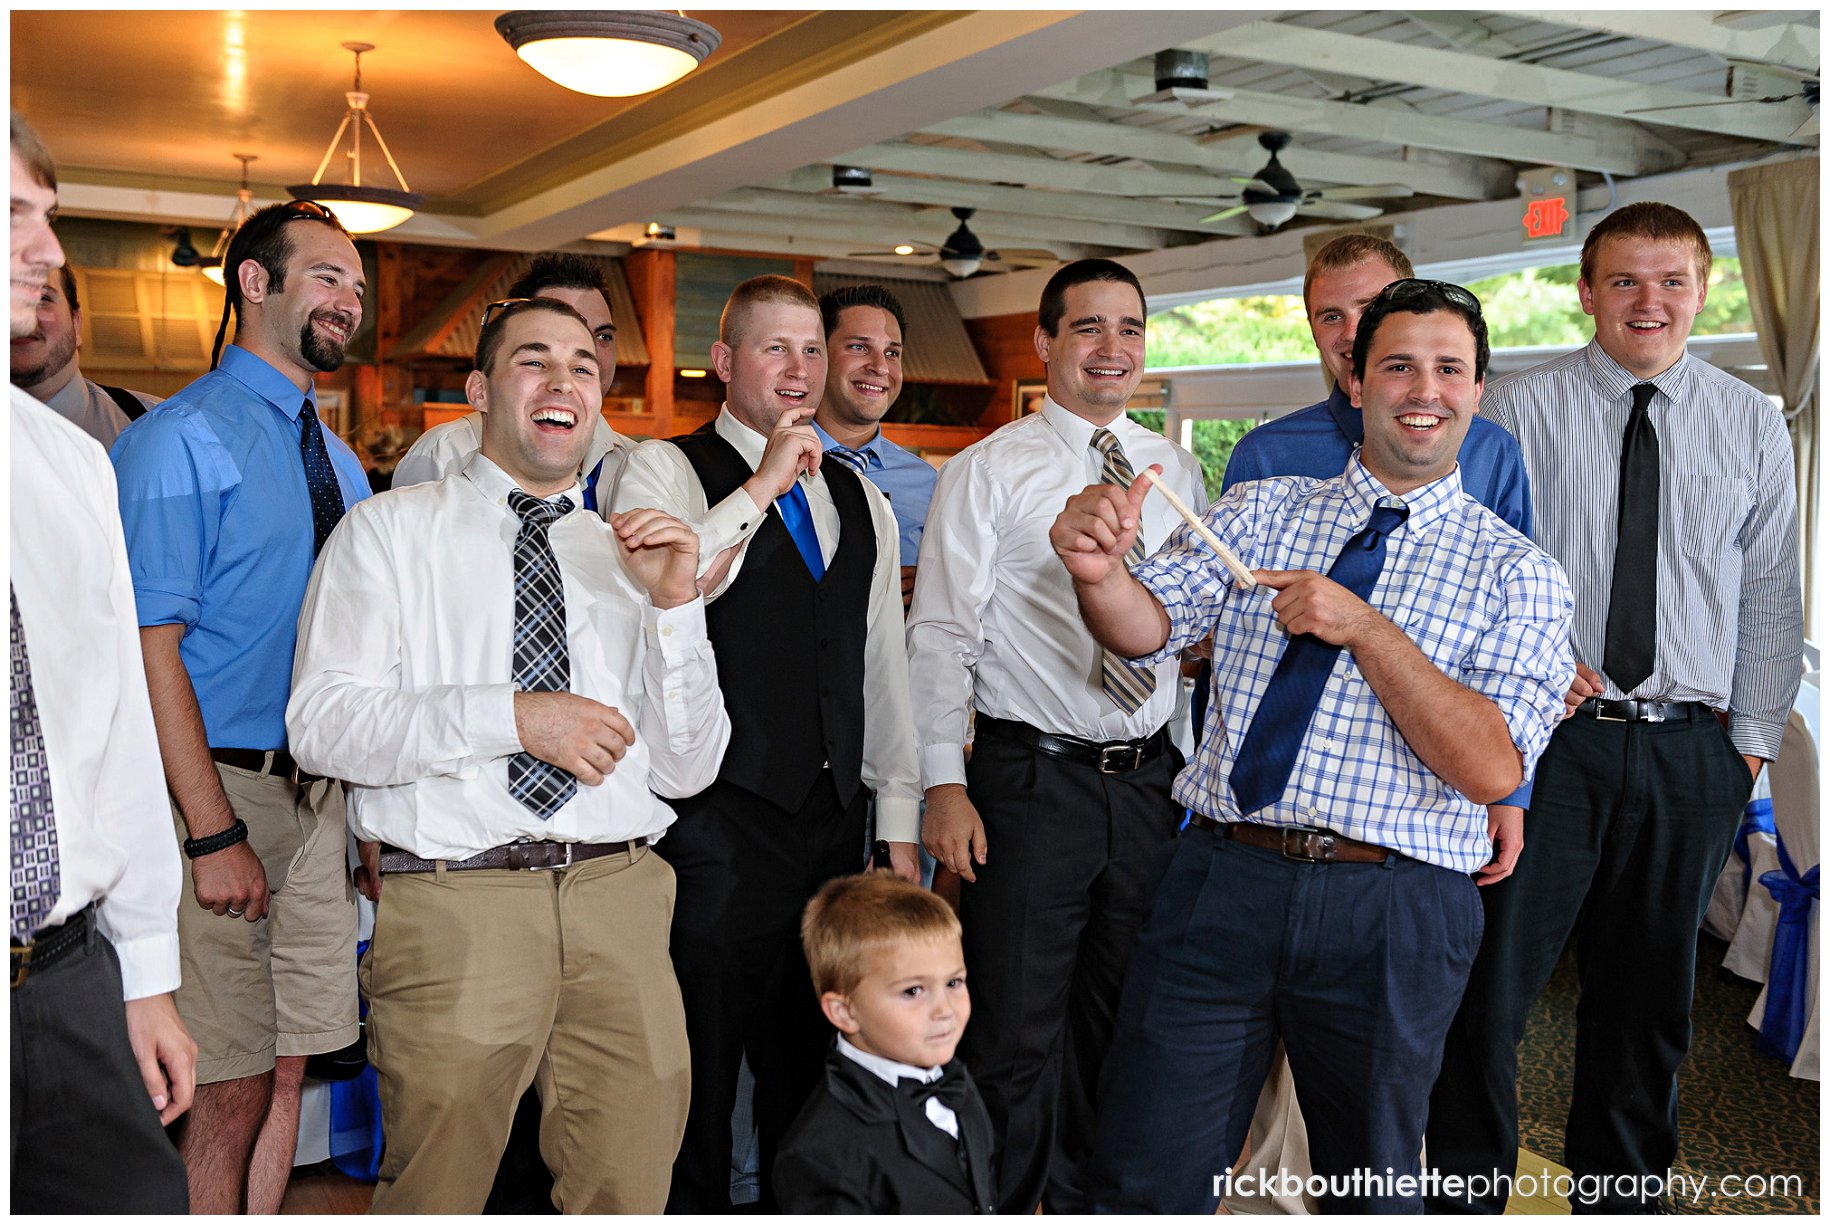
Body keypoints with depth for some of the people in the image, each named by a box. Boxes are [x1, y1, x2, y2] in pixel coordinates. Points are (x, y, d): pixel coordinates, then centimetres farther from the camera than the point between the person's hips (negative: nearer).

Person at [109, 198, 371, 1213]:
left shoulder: (340, 463, 15)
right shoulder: (180, 440, -9)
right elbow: (151, 646, -15)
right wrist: (215, 834, -19)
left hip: (323, 790, 7)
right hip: (226, 787, -7)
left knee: (288, 1068, 13)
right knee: (230, 1087, 0)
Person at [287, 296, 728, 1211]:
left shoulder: (626, 555, 15)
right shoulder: (391, 530, 6)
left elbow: (687, 771, 9)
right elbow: (321, 722, -6)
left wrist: (673, 603, -4)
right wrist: (514, 716, -17)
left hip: (621, 897, 3)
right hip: (453, 902, -3)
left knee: (629, 1188, 8)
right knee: (436, 1190, 4)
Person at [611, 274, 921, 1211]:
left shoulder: (861, 503, 16)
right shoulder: (666, 467, -1)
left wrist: (900, 827, 14)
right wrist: (763, 485, -18)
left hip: (833, 821, 5)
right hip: (717, 825, -5)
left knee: (809, 1070, 15)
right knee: (697, 1074, 3)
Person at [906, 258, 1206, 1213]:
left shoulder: (1176, 471, 10)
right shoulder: (988, 471, -4)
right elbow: (938, 635, -7)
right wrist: (945, 784, -14)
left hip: (1150, 780, 5)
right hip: (1032, 777, -4)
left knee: (1117, 1020, 16)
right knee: (1015, 1027, 1)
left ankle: (1087, 1200, 34)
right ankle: (999, 1204, 21)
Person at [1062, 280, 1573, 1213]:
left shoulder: (1517, 571, 1)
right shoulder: (1258, 512, 9)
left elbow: (1494, 768, -10)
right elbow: (1148, 627, -6)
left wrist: (1367, 630, -19)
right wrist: (1099, 570, -28)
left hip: (1390, 916, -1)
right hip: (1220, 880, 1)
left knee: (1370, 1188, 17)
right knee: (1142, 1180, 3)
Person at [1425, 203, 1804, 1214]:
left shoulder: (1752, 425, 9)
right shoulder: (1518, 409, 0)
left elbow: (1770, 596, 10)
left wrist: (1753, 738, 7)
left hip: (1692, 753, 3)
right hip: (1548, 739, -3)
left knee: (1648, 997, 14)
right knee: (1490, 984, -1)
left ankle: (1616, 1195, 32)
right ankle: (1467, 1194, 15)